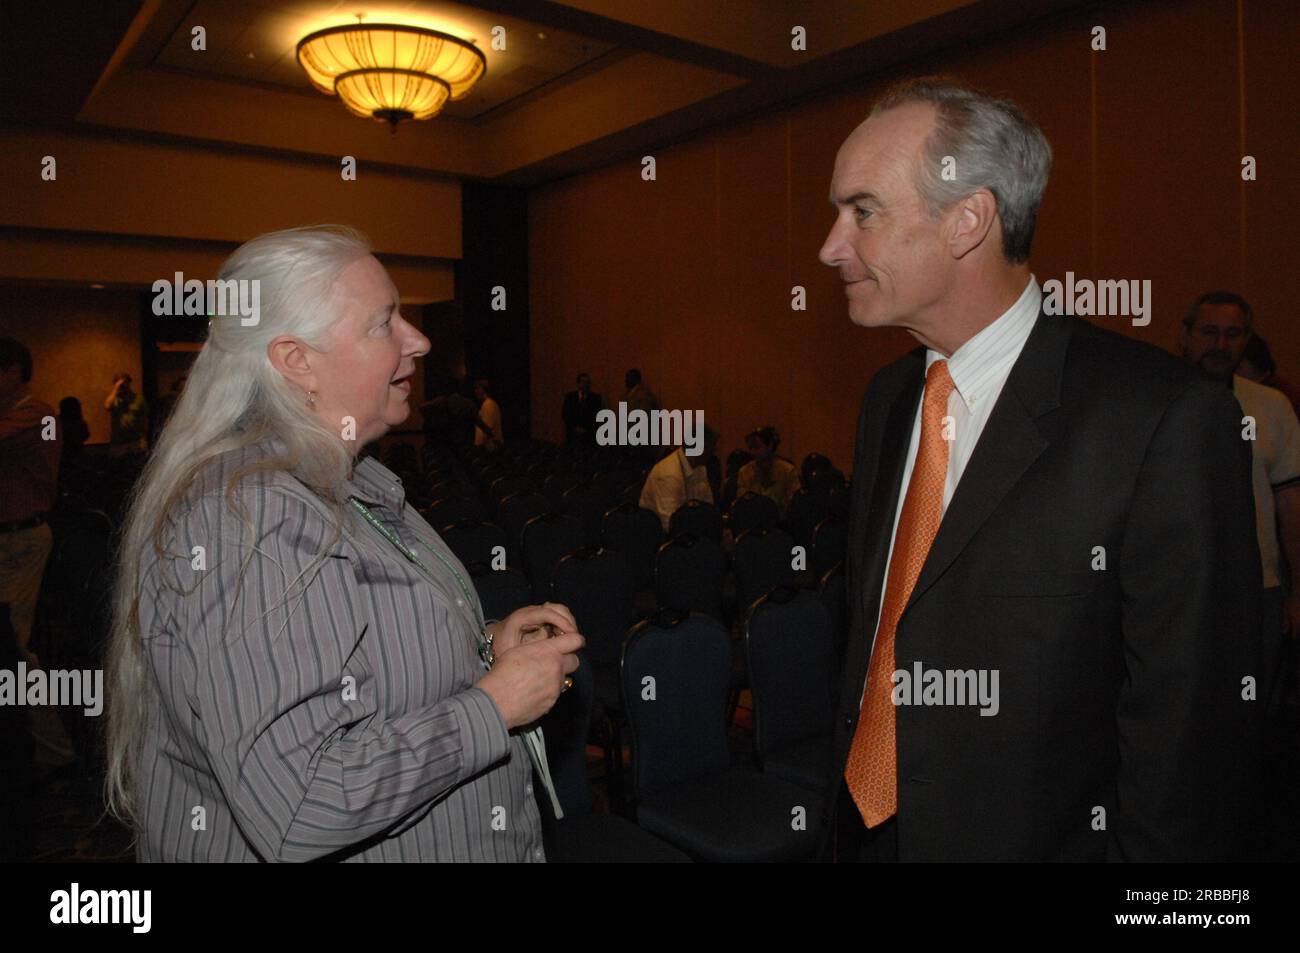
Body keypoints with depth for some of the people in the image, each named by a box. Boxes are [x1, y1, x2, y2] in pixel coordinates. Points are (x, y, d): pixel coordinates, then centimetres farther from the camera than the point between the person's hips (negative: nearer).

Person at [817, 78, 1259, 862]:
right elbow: (870, 631, 7)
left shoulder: (1168, 421, -19)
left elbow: (1190, 730, -17)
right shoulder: (888, 398, 2)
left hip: (1035, 838, -5)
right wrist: (840, 826, 7)